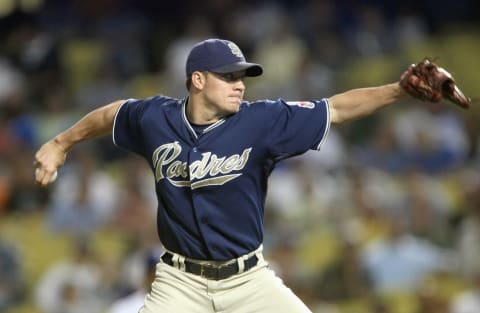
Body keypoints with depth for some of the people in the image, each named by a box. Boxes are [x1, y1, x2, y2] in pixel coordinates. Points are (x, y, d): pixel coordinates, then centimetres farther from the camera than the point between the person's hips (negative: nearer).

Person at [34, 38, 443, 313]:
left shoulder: (261, 122, -12)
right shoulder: (155, 119, -6)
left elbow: (335, 109, -18)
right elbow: (110, 115, 16)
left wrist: (400, 90, -31)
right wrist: (60, 143, 27)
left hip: (249, 280, 0)